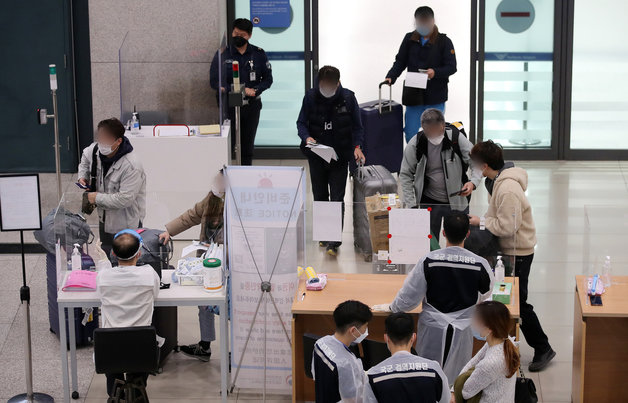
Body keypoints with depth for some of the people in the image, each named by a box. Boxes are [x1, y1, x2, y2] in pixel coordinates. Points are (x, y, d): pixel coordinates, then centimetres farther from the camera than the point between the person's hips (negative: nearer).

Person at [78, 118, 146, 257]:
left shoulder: (131, 166, -31)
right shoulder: (96, 149, -8)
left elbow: (125, 199, -32)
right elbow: (86, 156, 19)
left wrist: (97, 198, -22)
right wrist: (83, 176, 3)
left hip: (126, 223, -7)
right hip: (104, 218, 7)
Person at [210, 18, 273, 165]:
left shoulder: (259, 54, 4)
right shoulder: (222, 54, -1)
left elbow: (268, 79, 7)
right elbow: (214, 81, -6)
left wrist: (254, 90, -13)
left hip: (252, 105, 2)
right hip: (229, 105, -2)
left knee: (247, 147, 9)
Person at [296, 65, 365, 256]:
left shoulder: (348, 98, -7)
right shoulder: (310, 97, -5)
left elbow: (357, 126, 1)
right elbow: (301, 122, 3)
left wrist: (357, 146, -16)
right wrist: (306, 137, -18)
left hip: (340, 155, -2)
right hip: (316, 155, 2)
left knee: (337, 198, -7)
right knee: (320, 196, 13)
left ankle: (334, 242, -8)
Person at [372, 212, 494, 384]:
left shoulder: (428, 261, -15)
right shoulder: (479, 264, -13)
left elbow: (409, 296, -6)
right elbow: (484, 294, 7)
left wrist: (392, 307, 14)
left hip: (433, 327, 0)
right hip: (462, 329, 0)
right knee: (456, 381, 13)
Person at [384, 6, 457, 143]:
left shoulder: (444, 41, -3)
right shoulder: (410, 39, 5)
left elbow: (452, 67, -6)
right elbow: (400, 62, 7)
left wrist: (435, 72, -25)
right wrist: (390, 77, -10)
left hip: (435, 97, -3)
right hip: (413, 96, 3)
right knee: (410, 135, 5)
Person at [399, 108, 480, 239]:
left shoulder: (457, 138, -15)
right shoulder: (415, 144, -12)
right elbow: (405, 175, -2)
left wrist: (473, 182, -28)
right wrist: (411, 205, -8)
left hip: (457, 200, 0)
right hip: (429, 202, 0)